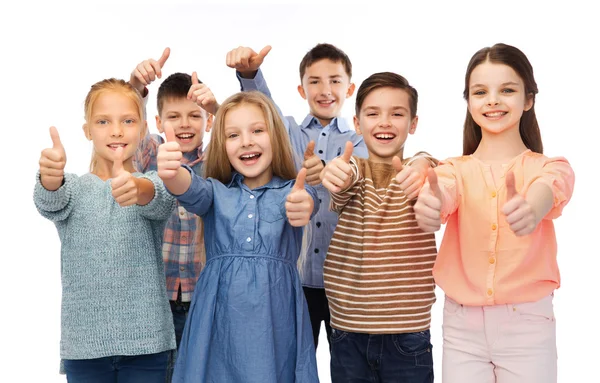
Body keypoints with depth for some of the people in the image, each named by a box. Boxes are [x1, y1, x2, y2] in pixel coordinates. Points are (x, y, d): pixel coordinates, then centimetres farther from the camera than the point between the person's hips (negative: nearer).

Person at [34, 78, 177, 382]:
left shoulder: (154, 184, 1)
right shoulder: (74, 187, 5)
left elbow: (161, 201, -22)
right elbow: (50, 203, -17)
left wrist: (137, 188, -45)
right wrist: (51, 178, -41)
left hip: (146, 339, -1)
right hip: (83, 340, 1)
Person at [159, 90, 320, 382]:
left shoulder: (289, 191, 4)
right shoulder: (216, 192, 8)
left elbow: (306, 199, -18)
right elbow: (192, 190, -13)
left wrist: (303, 205, -44)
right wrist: (172, 172, -38)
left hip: (275, 317, -1)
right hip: (220, 317, 1)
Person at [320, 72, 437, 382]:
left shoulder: (421, 165, -1)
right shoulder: (352, 169, 2)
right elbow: (343, 186, -22)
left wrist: (420, 179, -49)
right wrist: (335, 175, -46)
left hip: (408, 336, -1)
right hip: (347, 335, 1)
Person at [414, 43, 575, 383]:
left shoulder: (551, 168, 0)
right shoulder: (455, 169, 5)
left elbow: (545, 195, -25)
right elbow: (442, 196, -20)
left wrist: (531, 209, -50)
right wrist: (429, 208, -45)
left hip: (527, 323, -1)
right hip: (463, 326, 2)